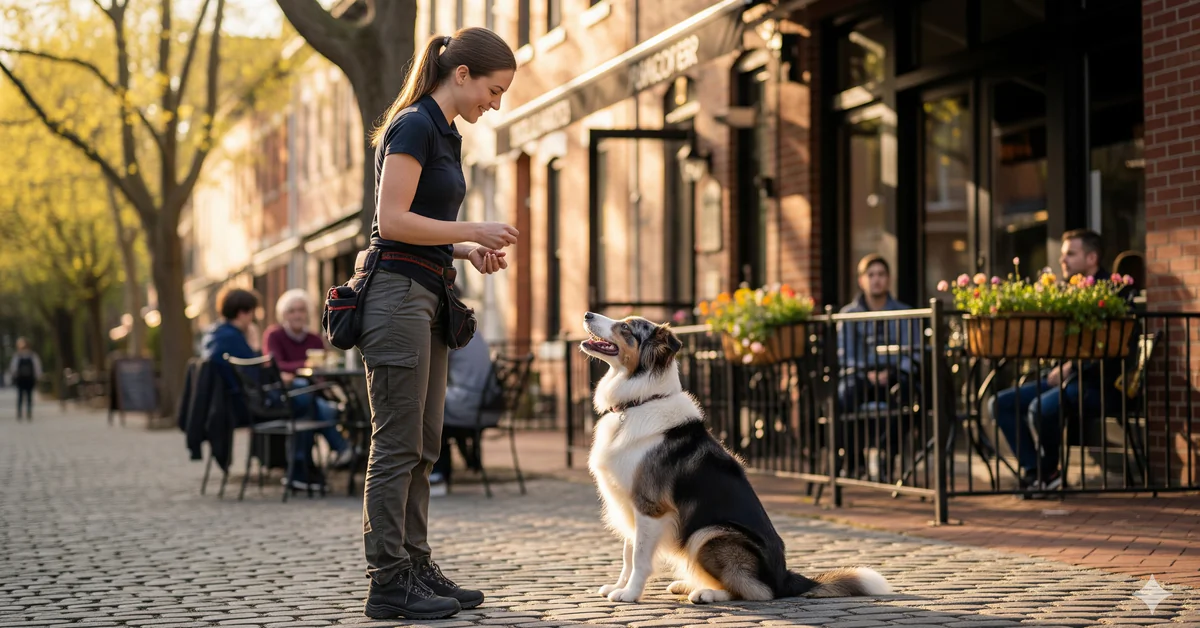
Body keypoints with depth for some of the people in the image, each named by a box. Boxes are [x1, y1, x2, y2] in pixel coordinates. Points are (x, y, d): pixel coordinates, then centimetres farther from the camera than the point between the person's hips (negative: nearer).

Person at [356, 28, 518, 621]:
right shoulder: (414, 125, -12)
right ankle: (388, 583, -1)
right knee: (396, 445, -6)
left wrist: (468, 250, 7)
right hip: (396, 294, -10)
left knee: (422, 447, 12)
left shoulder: (444, 133, 17)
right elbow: (393, 220, -19)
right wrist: (474, 231, -12)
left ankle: (416, 568, 18)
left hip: (426, 299, 10)